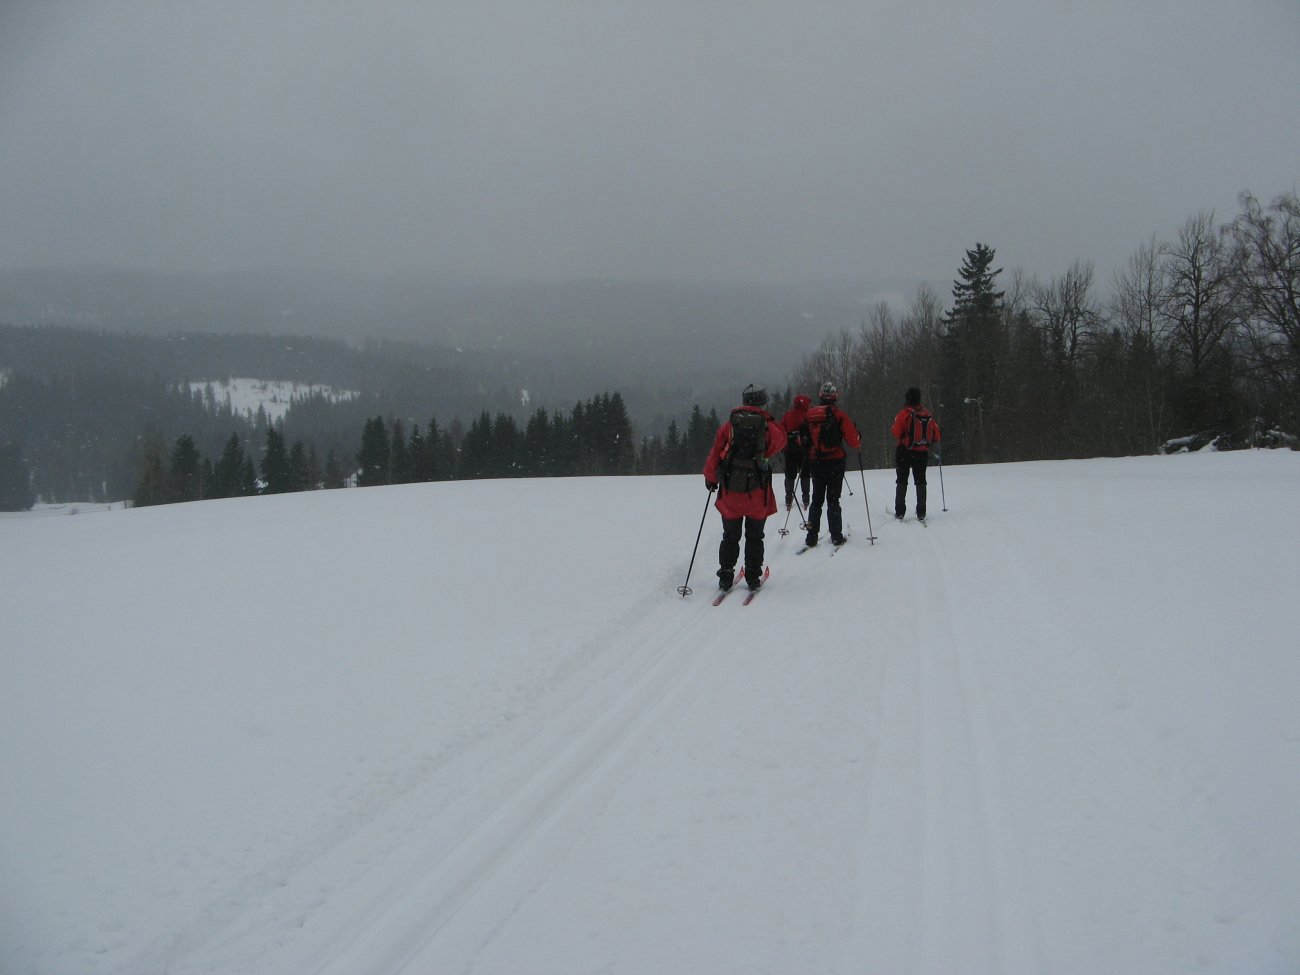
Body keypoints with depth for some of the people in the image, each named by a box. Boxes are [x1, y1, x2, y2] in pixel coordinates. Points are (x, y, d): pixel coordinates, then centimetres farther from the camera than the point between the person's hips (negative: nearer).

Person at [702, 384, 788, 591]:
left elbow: (715, 454, 1)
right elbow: (780, 442, 15)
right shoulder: (768, 426, -5)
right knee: (754, 536, 11)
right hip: (757, 491, -1)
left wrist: (710, 478, 15)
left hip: (730, 490, 1)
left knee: (730, 536, 12)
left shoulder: (729, 425, -3)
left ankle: (725, 576, 10)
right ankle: (753, 576, 11)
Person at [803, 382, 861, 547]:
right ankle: (836, 535, 3)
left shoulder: (810, 414, 0)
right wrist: (858, 444, 13)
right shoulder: (839, 415, -10)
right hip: (835, 462, -3)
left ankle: (812, 536, 6)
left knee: (817, 500, 12)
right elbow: (853, 440, -8)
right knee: (833, 500, 4)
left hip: (816, 463, 3)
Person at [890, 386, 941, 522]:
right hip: (922, 453, 3)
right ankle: (921, 513, 5)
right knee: (920, 481, 10)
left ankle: (900, 512, 6)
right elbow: (936, 435, 5)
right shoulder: (928, 414, 1)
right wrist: (929, 444, 22)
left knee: (902, 481, 8)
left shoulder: (904, 413, -13)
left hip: (905, 452, -3)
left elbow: (896, 432, -18)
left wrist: (900, 440, 3)